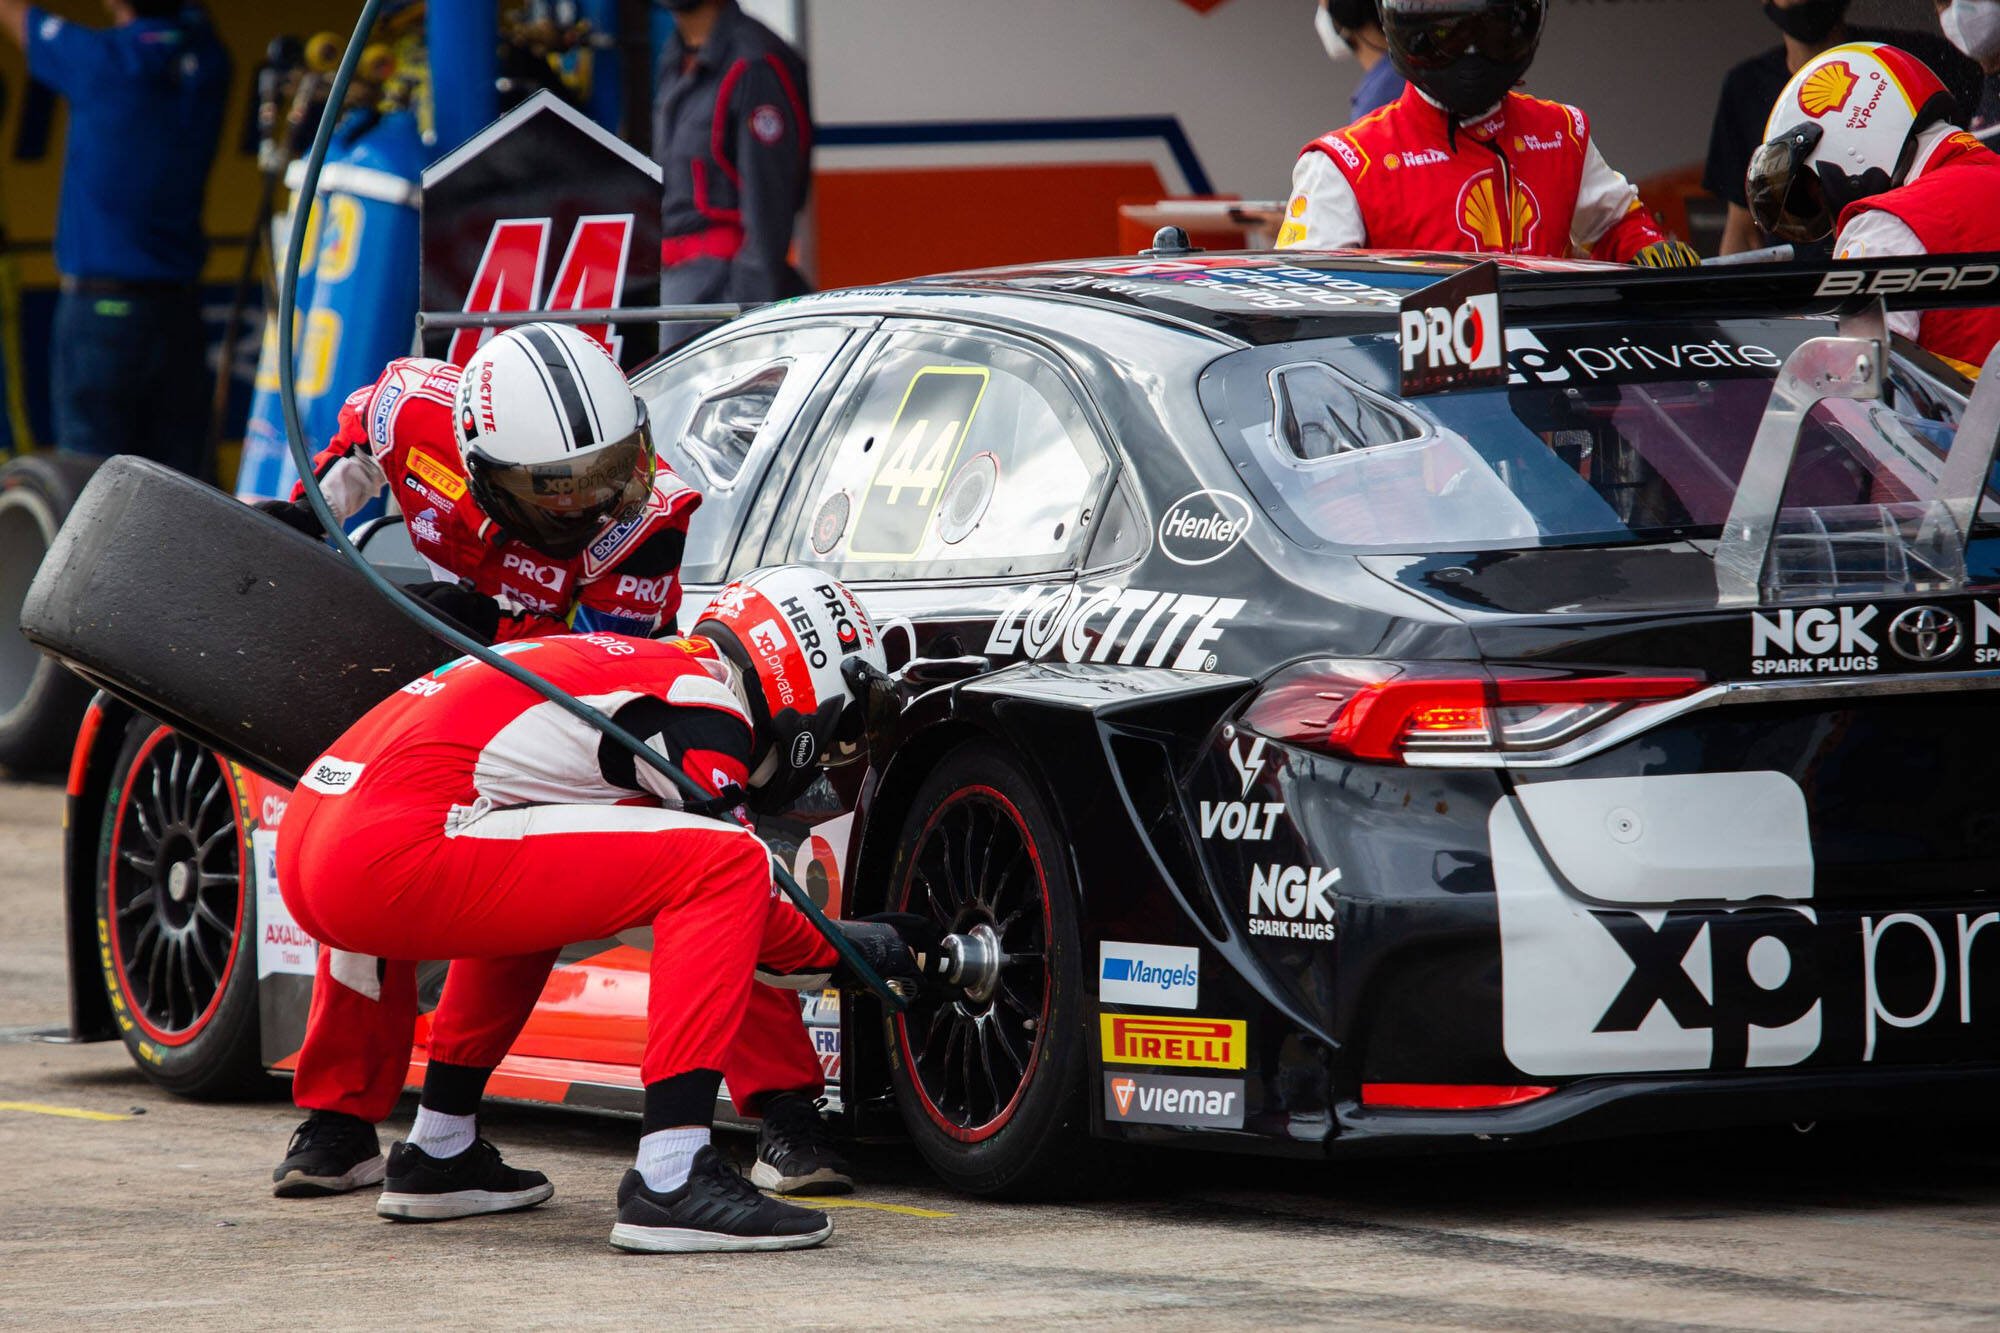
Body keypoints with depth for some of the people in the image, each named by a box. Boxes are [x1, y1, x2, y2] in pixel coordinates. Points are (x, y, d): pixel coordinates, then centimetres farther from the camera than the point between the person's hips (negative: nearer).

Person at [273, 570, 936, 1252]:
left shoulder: (619, 660, 28)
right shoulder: (701, 710, -1)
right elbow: (725, 879, 5)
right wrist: (849, 952, 23)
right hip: (391, 856, -10)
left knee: (542, 874, 38)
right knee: (724, 865, -9)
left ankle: (437, 1156, 35)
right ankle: (669, 1183, -15)